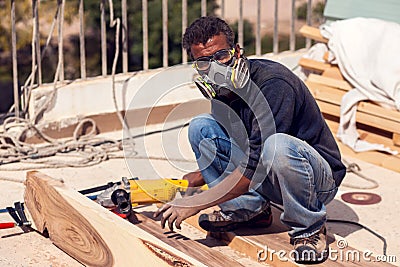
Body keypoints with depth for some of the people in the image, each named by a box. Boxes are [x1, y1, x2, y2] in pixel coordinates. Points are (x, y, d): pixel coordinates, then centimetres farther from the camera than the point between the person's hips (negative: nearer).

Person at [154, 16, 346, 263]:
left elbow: (255, 167, -32)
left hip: (319, 177, -7)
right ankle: (248, 208, 1)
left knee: (277, 145, -40)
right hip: (266, 180, 7)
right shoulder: (224, 88, -2)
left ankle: (309, 228, -14)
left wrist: (195, 203, -29)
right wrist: (196, 178, 15)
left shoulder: (273, 84, -27)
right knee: (201, 127, -5)